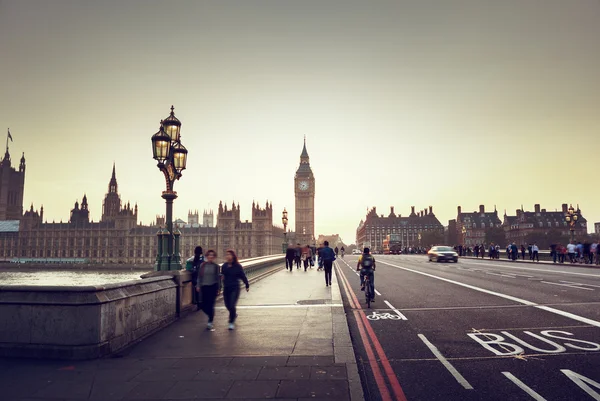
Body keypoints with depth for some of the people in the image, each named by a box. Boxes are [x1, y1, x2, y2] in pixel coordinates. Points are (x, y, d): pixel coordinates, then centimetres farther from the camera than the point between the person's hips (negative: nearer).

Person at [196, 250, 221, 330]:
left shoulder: (216, 266, 1)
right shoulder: (202, 265, 4)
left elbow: (218, 278, 4)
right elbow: (199, 276, 8)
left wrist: (219, 288, 1)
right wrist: (198, 286, 2)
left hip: (213, 287, -2)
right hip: (204, 287, 2)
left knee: (210, 305, -5)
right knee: (204, 306, 4)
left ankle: (210, 322, 6)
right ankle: (211, 316, 32)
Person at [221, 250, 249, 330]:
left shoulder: (238, 266, -8)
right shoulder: (224, 266, 1)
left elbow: (243, 276, 0)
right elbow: (222, 275, 5)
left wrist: (247, 285, 8)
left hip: (235, 288, -4)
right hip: (226, 288, 4)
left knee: (232, 305, -10)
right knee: (227, 305, 13)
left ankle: (231, 322, 7)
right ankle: (234, 314, 45)